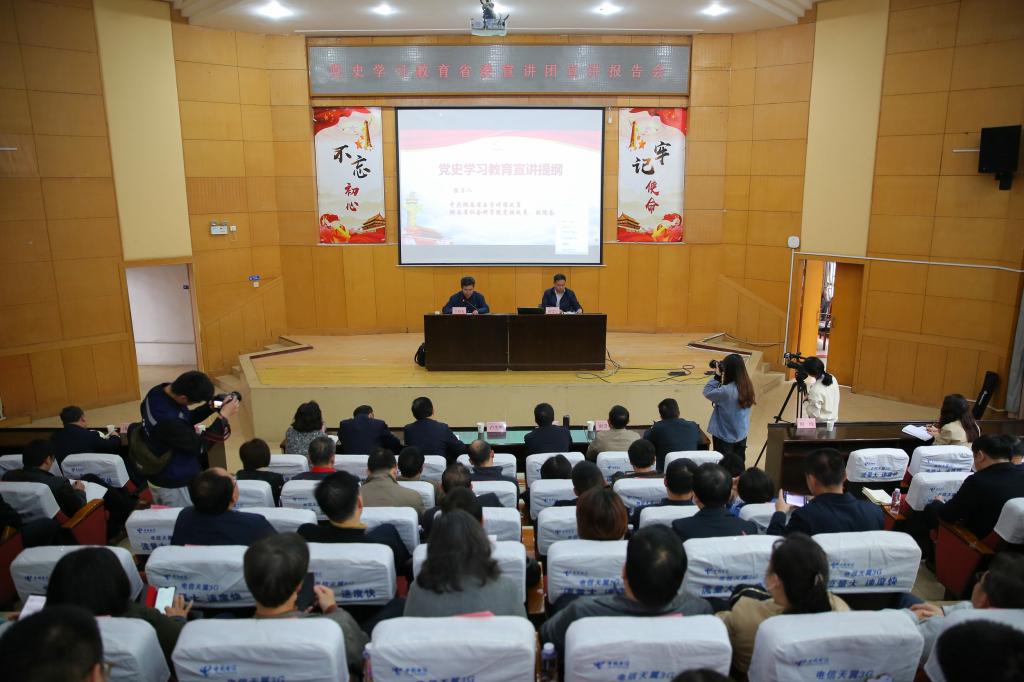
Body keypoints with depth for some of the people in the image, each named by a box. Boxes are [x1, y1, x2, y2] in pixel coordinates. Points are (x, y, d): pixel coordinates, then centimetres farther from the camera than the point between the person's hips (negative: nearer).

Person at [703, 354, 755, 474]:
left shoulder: (726, 391, -28)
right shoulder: (747, 386, -5)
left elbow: (707, 392, -14)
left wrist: (717, 376, -11)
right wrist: (720, 378, -3)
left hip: (724, 436, -6)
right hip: (741, 434, 6)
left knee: (724, 467, 7)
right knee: (738, 465, 16)